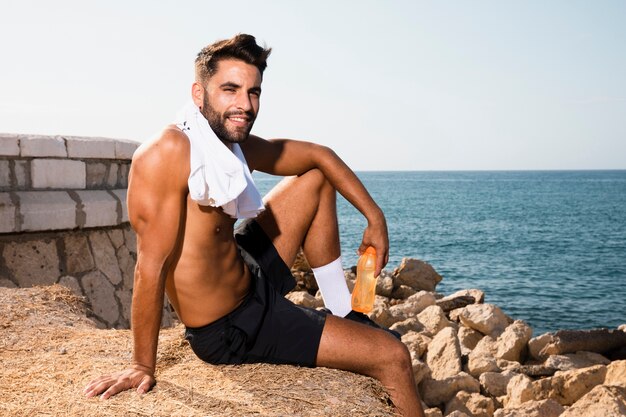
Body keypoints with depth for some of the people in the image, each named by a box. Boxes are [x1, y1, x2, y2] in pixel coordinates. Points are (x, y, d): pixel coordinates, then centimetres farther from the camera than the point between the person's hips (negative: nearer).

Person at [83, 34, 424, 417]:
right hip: (231, 330, -9)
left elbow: (320, 155, 11)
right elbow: (152, 265, -27)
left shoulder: (239, 147, -3)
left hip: (251, 278, 9)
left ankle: (345, 313, 24)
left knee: (316, 179, 18)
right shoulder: (168, 152, -27)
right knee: (393, 356, -4)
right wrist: (143, 367, -23)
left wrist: (375, 217, 5)